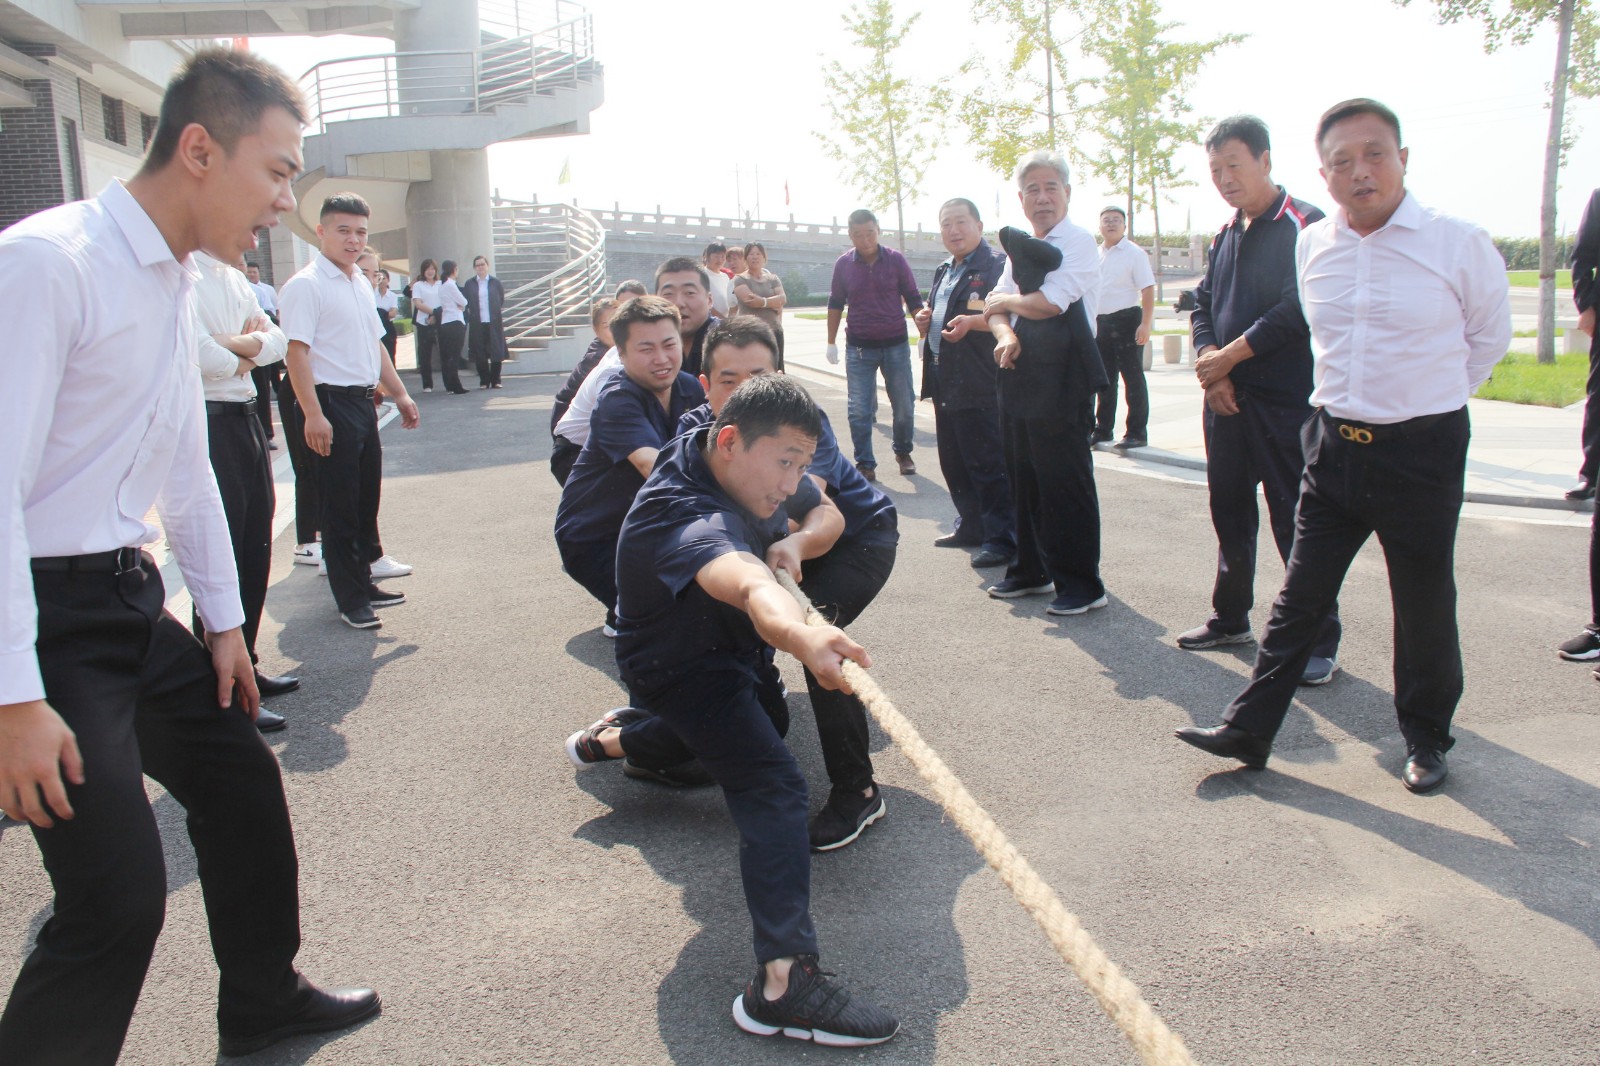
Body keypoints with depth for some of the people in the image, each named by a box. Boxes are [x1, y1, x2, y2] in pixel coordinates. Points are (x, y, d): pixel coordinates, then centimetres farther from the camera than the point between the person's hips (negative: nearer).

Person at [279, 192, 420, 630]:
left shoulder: (361, 284, 15)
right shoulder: (306, 285, -11)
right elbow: (297, 352, -19)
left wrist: (399, 394, 21)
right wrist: (313, 414, -25)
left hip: (364, 401, 9)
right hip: (332, 404, -8)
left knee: (367, 499, 15)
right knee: (340, 507, -1)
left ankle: (364, 582, 27)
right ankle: (351, 600, 8)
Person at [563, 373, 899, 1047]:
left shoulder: (703, 448, -12)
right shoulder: (689, 517, -39)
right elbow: (744, 582, -63)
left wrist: (787, 546, -7)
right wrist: (798, 634, -80)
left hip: (718, 645, 10)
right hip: (679, 668, -10)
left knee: (720, 730, 36)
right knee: (773, 787, -25)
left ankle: (605, 741, 61)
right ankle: (782, 979, -33)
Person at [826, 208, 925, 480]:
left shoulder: (896, 260, -3)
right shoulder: (843, 264, 0)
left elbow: (913, 299, 2)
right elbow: (836, 304, 9)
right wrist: (831, 342, 9)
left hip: (896, 345, 0)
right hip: (859, 347, 0)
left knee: (904, 406, 7)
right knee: (859, 411, -1)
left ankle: (903, 452, 28)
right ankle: (865, 463, 8)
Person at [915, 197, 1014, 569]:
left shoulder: (996, 265, -8)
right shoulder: (944, 271, 20)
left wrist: (971, 322, -32)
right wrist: (925, 320, 10)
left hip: (979, 385, -9)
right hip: (945, 382, 9)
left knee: (987, 463, -6)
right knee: (953, 461, 15)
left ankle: (1001, 537, 2)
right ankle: (971, 526, 28)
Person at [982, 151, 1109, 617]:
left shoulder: (1079, 242, -8)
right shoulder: (1021, 247, 16)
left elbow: (1049, 303, -19)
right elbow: (997, 306, 11)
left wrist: (1004, 301, -2)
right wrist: (1004, 333, -11)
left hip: (1062, 375, -8)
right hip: (1020, 370, 8)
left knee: (1065, 481, -3)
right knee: (1023, 477, 14)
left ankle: (1082, 583, 7)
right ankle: (1031, 570, 27)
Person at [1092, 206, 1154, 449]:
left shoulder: (1135, 253, -6)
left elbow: (1148, 289, -12)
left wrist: (1145, 324, -20)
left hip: (1126, 320, -6)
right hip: (1099, 322, 7)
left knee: (1133, 377, -2)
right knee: (1104, 379, 14)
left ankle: (1137, 433, 2)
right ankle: (1103, 428, 24)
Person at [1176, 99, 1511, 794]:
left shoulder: (1459, 245, -9)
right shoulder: (1312, 247, 3)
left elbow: (1488, 338, 7)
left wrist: (1429, 396, 12)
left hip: (1423, 453, -3)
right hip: (1334, 446, 4)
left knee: (1424, 606, 9)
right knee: (1299, 598, 7)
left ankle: (1426, 738, 28)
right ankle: (1248, 730, 12)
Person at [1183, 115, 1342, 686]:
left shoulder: (1305, 226, -7)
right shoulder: (1224, 236, 15)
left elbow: (1297, 309, -17)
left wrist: (1228, 356, -12)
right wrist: (1209, 363, -4)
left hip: (1286, 402, -7)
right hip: (1226, 398, 7)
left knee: (1295, 522, -4)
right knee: (1230, 512, 15)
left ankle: (1320, 641, 6)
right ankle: (1230, 618, 29)